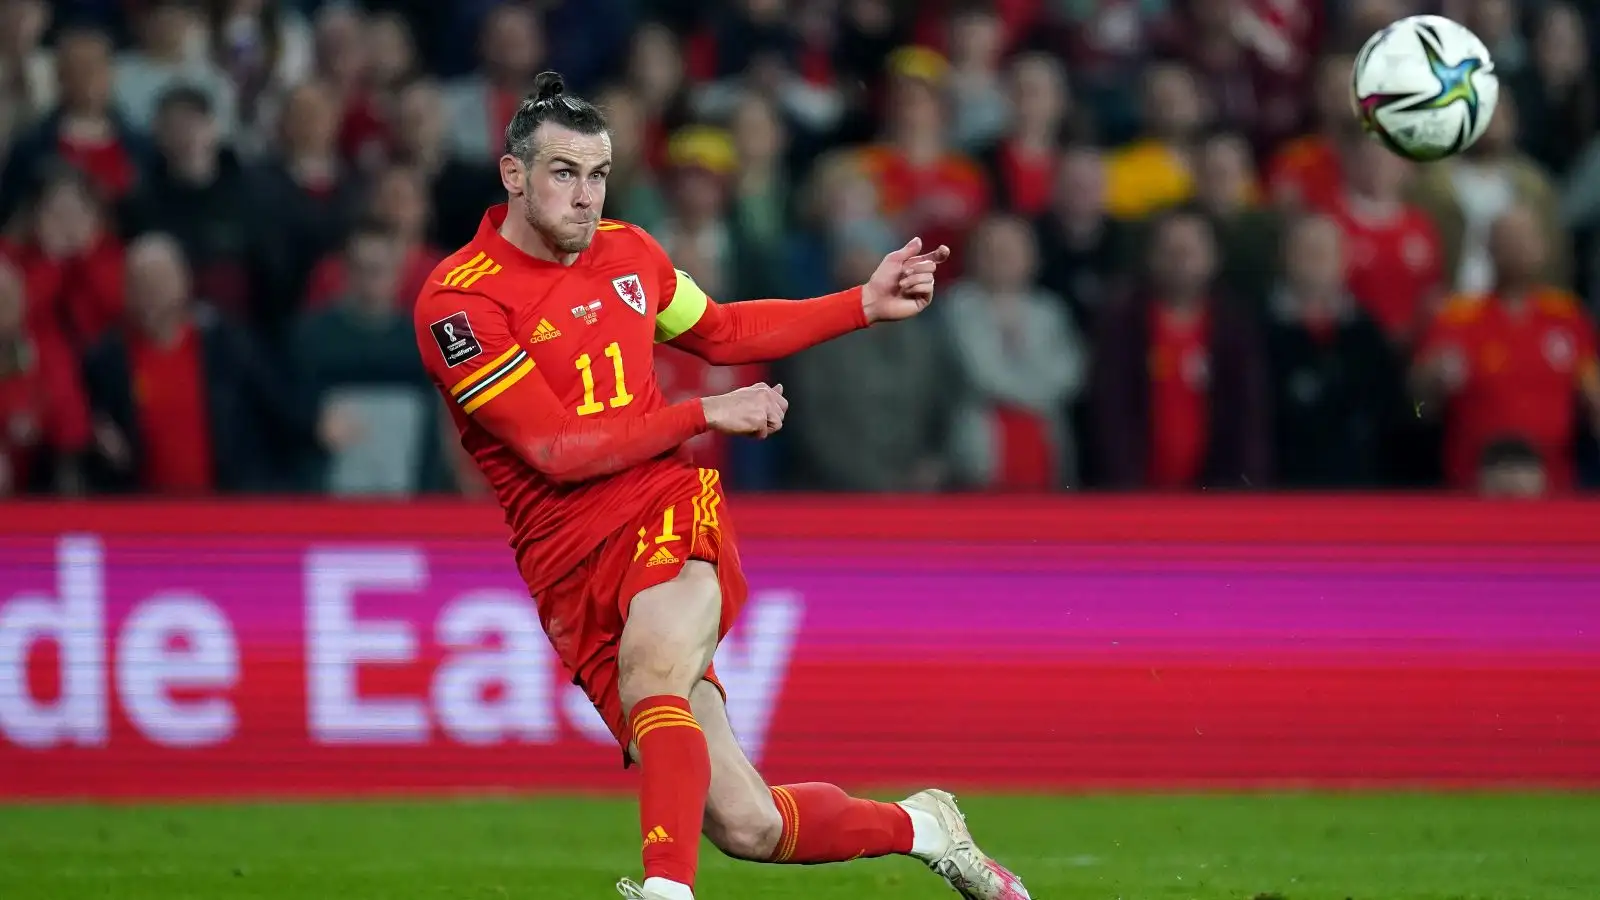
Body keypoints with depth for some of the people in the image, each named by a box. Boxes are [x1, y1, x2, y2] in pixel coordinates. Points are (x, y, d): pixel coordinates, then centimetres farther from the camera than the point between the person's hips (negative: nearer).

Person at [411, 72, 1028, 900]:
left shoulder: (626, 253, 10)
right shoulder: (458, 302, -9)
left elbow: (722, 332, 31)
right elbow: (561, 451, -12)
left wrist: (868, 304, 27)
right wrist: (707, 415, -6)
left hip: (670, 518, 2)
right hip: (575, 571, -2)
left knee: (650, 675, -36)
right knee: (746, 826, -9)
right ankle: (920, 827, 15)